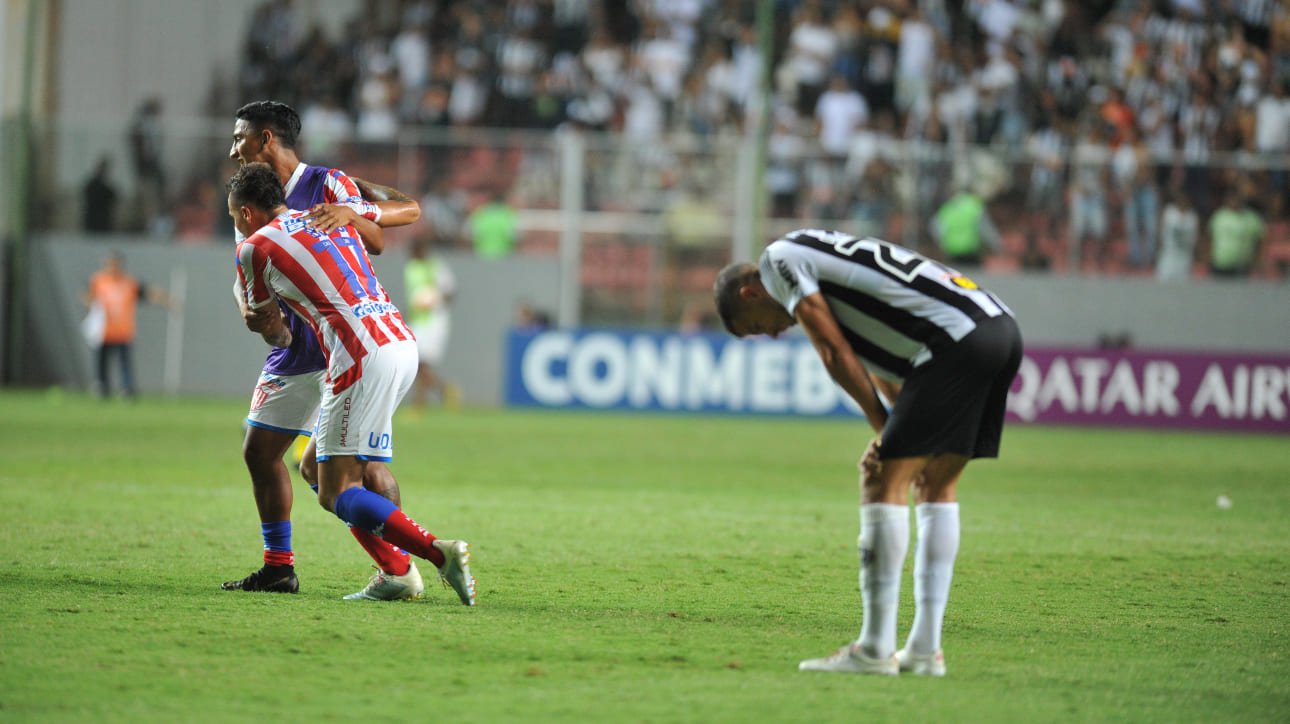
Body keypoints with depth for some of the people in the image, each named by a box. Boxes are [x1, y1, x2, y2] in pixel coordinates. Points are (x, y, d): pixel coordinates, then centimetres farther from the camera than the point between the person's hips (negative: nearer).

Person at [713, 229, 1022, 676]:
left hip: (956, 340, -10)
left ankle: (875, 650, -3)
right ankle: (925, 649, 16)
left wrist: (883, 426, 6)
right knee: (936, 484, 17)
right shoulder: (820, 256, 32)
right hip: (1000, 326, 10)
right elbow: (881, 367, 31)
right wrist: (892, 438, 19)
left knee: (884, 482, -5)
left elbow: (835, 354, -2)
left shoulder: (780, 258, 5)